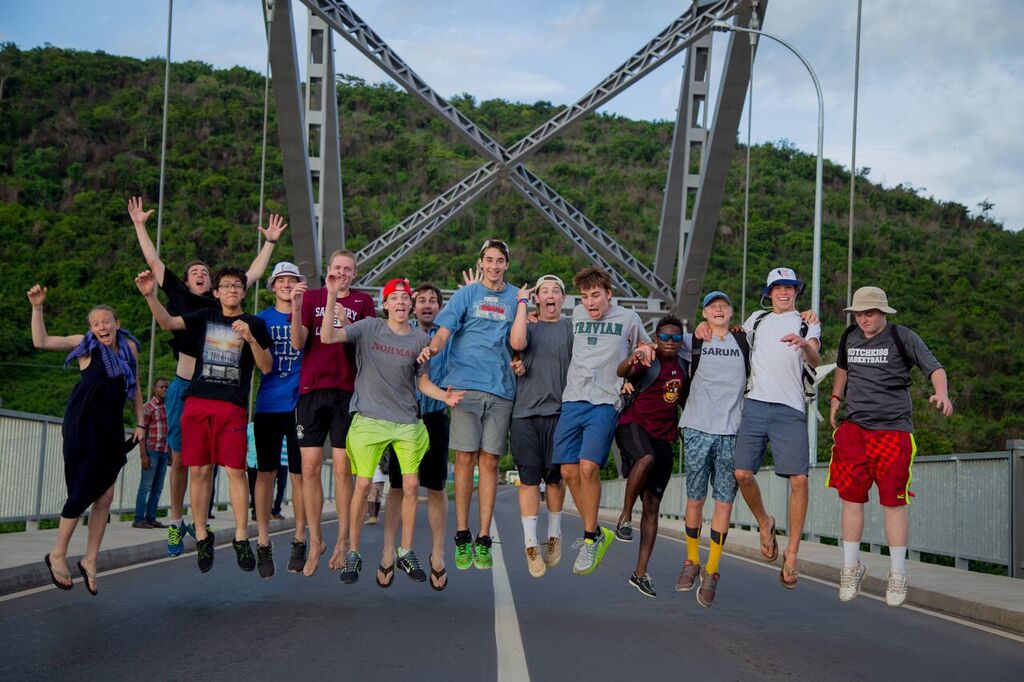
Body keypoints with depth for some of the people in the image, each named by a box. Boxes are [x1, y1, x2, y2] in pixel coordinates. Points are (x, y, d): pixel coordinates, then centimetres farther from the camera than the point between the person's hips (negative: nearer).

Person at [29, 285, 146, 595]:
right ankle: (57, 554, 11)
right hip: (83, 426, -4)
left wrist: (140, 423, 13)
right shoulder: (85, 345, -3)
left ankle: (90, 561, 14)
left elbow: (134, 387, 16)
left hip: (111, 428, 5)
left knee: (105, 495, 3)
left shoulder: (129, 347, 8)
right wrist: (37, 307, -19)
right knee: (83, 491, -7)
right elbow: (41, 341, -11)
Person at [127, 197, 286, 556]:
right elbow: (154, 261, 13)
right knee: (180, 458, 3)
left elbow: (252, 274, 23)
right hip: (184, 386, -1)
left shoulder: (221, 304, 13)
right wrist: (139, 225, 15)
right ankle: (175, 522, 13)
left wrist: (270, 242, 26)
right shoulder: (179, 296, 9)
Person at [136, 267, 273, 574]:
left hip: (232, 407, -2)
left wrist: (251, 338, -10)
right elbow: (168, 322, 2)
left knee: (236, 470, -7)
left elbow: (267, 367, 5)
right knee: (198, 470, 3)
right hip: (196, 403, 2)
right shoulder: (205, 317, 15)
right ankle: (201, 536, 12)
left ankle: (241, 538, 1)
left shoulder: (254, 324, 10)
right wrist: (150, 295, -14)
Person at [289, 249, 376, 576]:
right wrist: (296, 308, -15)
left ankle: (343, 541, 6)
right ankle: (315, 541, 9)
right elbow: (297, 343, 0)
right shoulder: (311, 297, 11)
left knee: (343, 469, -2)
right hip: (311, 390, 1)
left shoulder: (363, 302, 11)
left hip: (347, 392, 0)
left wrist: (344, 320, -16)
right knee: (310, 467, -2)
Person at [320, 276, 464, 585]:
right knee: (363, 485, -3)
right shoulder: (369, 328, -2)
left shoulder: (420, 339, 4)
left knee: (411, 486, 2)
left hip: (407, 422, 3)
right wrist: (332, 296, -21)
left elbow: (423, 382, 10)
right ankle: (352, 554, 10)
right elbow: (327, 337, -13)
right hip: (368, 419, -2)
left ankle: (406, 553, 17)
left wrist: (445, 396, -9)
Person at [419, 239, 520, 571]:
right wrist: (432, 347, -20)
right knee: (465, 459, -3)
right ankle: (462, 537, 4)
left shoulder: (515, 297, 15)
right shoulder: (466, 294, 9)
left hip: (501, 388, 1)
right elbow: (443, 331, 0)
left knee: (489, 462, 1)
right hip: (467, 384, -1)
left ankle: (484, 540, 5)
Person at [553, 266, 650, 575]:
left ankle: (590, 537, -5)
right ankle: (596, 533, 12)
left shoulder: (628, 319, 6)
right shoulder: (577, 315, 16)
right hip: (572, 399, 4)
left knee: (588, 467, -19)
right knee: (569, 470, -4)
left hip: (605, 402, -4)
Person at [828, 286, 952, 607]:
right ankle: (851, 567, 17)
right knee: (851, 498, 2)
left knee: (893, 501, -2)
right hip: (853, 426, 4)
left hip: (893, 428, -4)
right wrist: (836, 398, 21)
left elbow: (934, 368, -10)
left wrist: (941, 393, -30)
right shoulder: (850, 337, 11)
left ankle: (898, 575, 8)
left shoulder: (902, 337, -3)